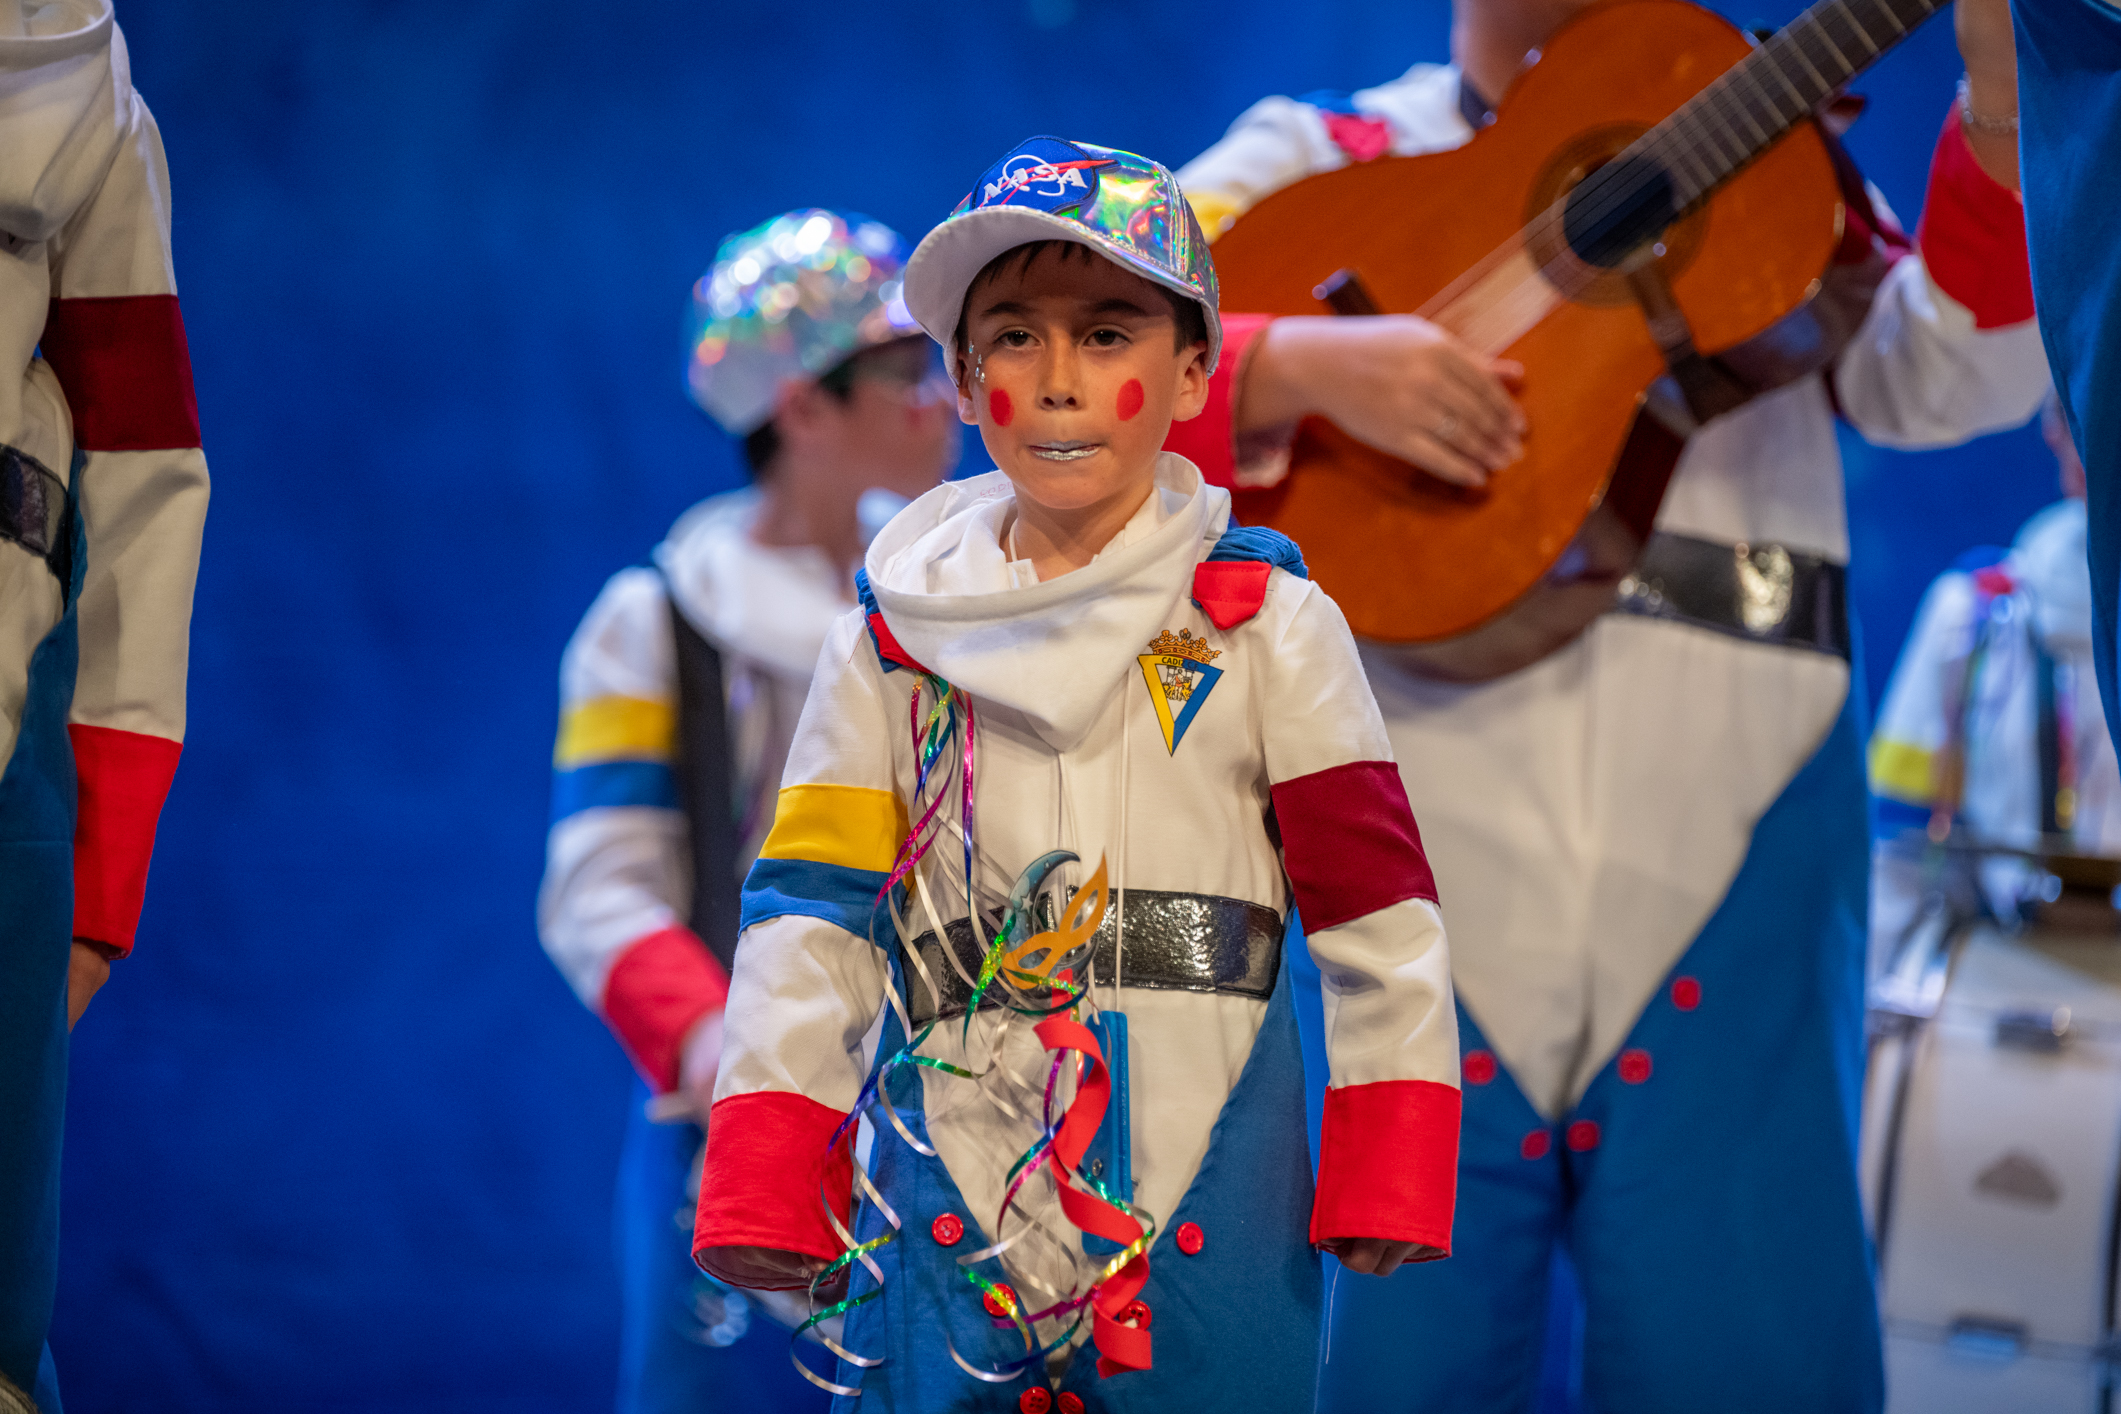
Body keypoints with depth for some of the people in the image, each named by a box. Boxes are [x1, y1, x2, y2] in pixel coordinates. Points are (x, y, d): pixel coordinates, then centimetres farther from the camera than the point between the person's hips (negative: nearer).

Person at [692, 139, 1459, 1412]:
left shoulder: (1269, 626, 3)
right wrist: (764, 1191, -2)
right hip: (947, 1180, 2)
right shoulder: (895, 636, 8)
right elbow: (812, 916, 5)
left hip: (1204, 1194, -1)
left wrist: (1385, 1175, -6)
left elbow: (1379, 909, 0)